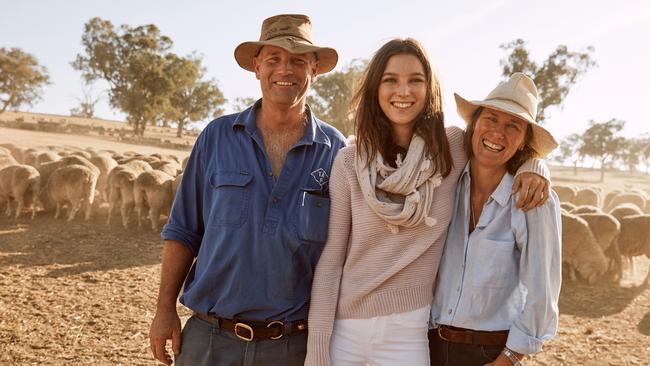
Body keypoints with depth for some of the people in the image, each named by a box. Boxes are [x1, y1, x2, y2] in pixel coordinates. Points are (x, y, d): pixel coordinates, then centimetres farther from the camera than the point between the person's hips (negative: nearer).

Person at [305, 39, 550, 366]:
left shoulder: (454, 147, -5)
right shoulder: (349, 162, -7)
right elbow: (330, 260, -6)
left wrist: (533, 165, -9)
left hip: (410, 331, 1)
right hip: (345, 330, -1)